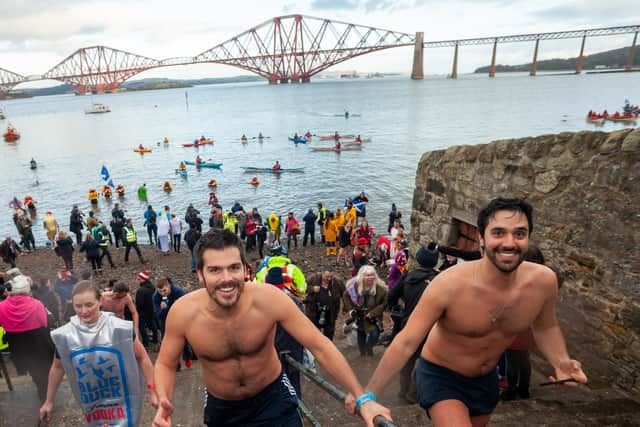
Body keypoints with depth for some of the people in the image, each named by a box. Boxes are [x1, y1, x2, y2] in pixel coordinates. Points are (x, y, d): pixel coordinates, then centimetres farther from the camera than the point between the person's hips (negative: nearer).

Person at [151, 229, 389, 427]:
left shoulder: (269, 299, -29)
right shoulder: (183, 312, -25)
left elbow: (320, 346, -22)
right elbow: (165, 364, -7)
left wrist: (363, 398, -24)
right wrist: (164, 403, -27)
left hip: (273, 397, -2)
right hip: (220, 407, 2)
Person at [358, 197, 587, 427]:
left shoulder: (543, 280, -20)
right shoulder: (449, 284, -33)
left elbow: (545, 327, 2)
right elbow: (406, 342, -28)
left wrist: (561, 362, -17)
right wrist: (368, 393, -27)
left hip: (486, 378, 6)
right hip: (441, 376, -5)